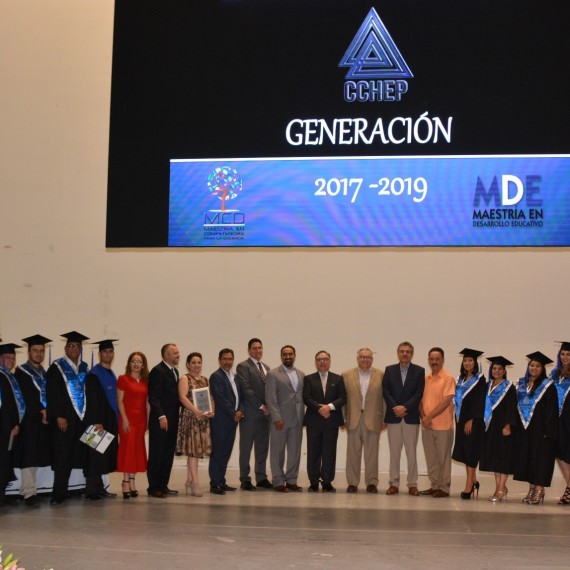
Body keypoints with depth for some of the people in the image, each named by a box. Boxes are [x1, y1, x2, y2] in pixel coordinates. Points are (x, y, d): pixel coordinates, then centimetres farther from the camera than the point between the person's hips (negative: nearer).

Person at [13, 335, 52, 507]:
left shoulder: (45, 373, 18)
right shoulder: (21, 372, -1)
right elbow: (26, 397, -11)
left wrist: (47, 412, 0)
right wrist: (42, 411, -15)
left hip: (44, 419, 6)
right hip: (29, 420, -6)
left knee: (36, 457, 6)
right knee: (28, 457, -10)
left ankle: (27, 490, 12)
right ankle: (29, 493, -13)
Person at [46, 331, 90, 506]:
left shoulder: (84, 368, 13)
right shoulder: (57, 367, -2)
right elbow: (52, 393, -9)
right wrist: (59, 416, -16)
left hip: (81, 417, 5)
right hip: (64, 419, -5)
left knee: (76, 455, 5)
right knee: (62, 456, -6)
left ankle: (62, 491, 12)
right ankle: (59, 494, -4)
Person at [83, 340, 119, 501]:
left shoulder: (112, 375, 16)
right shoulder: (94, 375, -10)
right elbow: (92, 400, -16)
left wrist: (116, 420, 15)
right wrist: (96, 422, -22)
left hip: (110, 421, 8)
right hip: (98, 421, -8)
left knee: (106, 456, 9)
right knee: (96, 456, -5)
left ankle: (99, 488, 15)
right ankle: (91, 491, -1)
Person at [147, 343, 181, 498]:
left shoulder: (175, 371, 16)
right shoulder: (158, 371, -10)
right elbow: (153, 397, -16)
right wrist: (161, 416, -22)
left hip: (172, 420, 8)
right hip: (161, 420, -8)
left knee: (168, 454, 10)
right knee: (156, 455, -1)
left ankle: (163, 485, 18)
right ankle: (154, 488, 4)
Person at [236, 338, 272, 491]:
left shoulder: (266, 368, 18)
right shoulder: (243, 367, -4)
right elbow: (246, 389, -13)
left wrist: (269, 407, 1)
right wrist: (261, 406, -13)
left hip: (265, 412, 7)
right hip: (250, 413, -6)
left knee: (262, 447, 8)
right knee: (246, 447, 0)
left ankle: (261, 478, 14)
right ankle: (245, 479, 4)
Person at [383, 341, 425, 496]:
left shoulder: (419, 371, 4)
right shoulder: (389, 370, 8)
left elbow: (419, 393, -4)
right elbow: (386, 391, 1)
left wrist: (405, 407, -14)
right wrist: (395, 407, -12)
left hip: (411, 417, -1)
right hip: (393, 417, 1)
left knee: (411, 452, 2)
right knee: (394, 452, 4)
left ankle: (412, 484, 7)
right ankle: (394, 483, 9)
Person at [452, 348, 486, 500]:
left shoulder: (480, 379, -7)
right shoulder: (461, 379, 14)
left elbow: (479, 402, -13)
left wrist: (471, 420, -18)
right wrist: (458, 418, 8)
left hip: (473, 420, -7)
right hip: (461, 419, 7)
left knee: (470, 451, -7)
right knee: (464, 451, 8)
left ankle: (469, 485, -6)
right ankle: (473, 481, 17)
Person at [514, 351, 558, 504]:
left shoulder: (547, 386, -5)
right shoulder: (522, 385, 12)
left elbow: (551, 410, -9)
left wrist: (548, 431, -16)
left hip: (541, 429, -6)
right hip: (525, 429, 6)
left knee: (540, 457, -4)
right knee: (527, 459, 7)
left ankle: (539, 490, -1)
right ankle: (531, 489, 14)